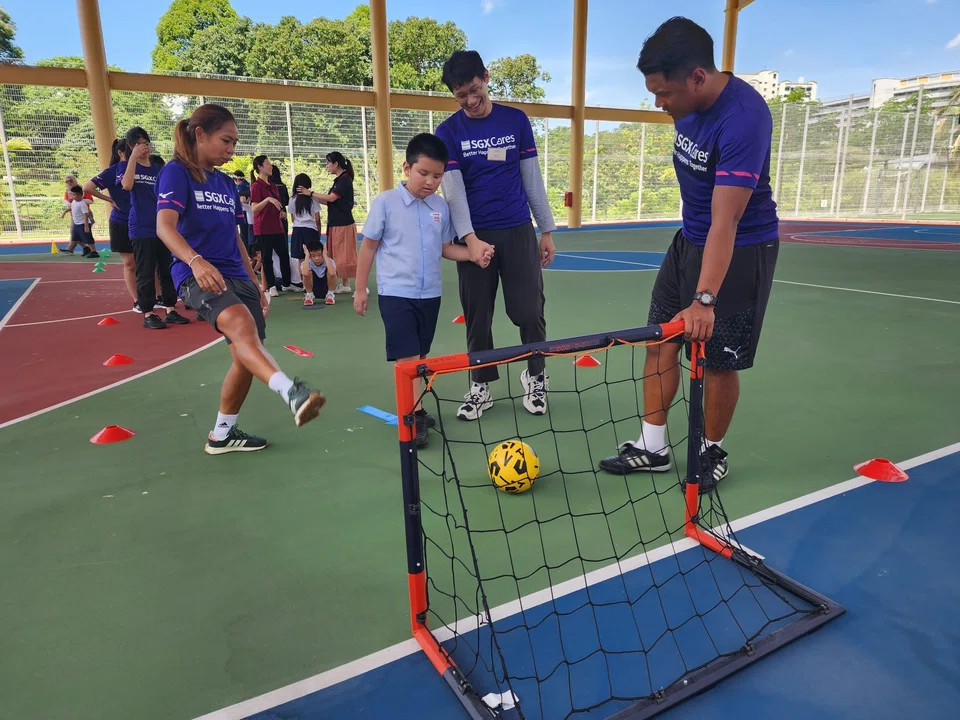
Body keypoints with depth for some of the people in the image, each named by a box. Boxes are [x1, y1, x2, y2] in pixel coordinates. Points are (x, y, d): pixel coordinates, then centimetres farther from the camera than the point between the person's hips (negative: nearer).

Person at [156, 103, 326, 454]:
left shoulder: (226, 184, 18)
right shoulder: (177, 172, -3)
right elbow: (165, 225, -20)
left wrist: (256, 286, 20)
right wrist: (196, 261, -39)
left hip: (236, 277, 8)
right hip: (198, 276, -7)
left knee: (247, 357, 4)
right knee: (241, 324, -35)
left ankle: (222, 434, 22)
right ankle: (291, 392, -59)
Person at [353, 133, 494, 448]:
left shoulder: (441, 206, 4)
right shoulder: (385, 202, -7)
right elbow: (368, 246, -1)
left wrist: (474, 254, -5)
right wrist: (360, 289, 0)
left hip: (430, 294, 5)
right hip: (396, 293, -5)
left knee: (420, 356, 14)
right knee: (407, 357, -9)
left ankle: (412, 410, 27)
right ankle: (415, 415, -3)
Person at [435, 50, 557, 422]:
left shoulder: (516, 120, 5)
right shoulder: (448, 132, 0)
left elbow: (532, 177, 8)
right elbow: (453, 189, -9)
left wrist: (547, 230, 5)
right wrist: (469, 238, -22)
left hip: (519, 231, 1)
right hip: (475, 236, 0)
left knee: (529, 311, 0)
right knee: (477, 317, 5)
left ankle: (535, 376, 22)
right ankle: (481, 386, 20)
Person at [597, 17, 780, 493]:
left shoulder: (743, 118, -28)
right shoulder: (688, 105, -3)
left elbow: (726, 222, -35)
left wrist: (704, 298, -41)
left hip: (740, 250, -8)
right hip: (690, 239, 8)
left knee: (718, 360, 0)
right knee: (660, 341, 6)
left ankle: (712, 454, 22)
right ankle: (652, 447, 18)